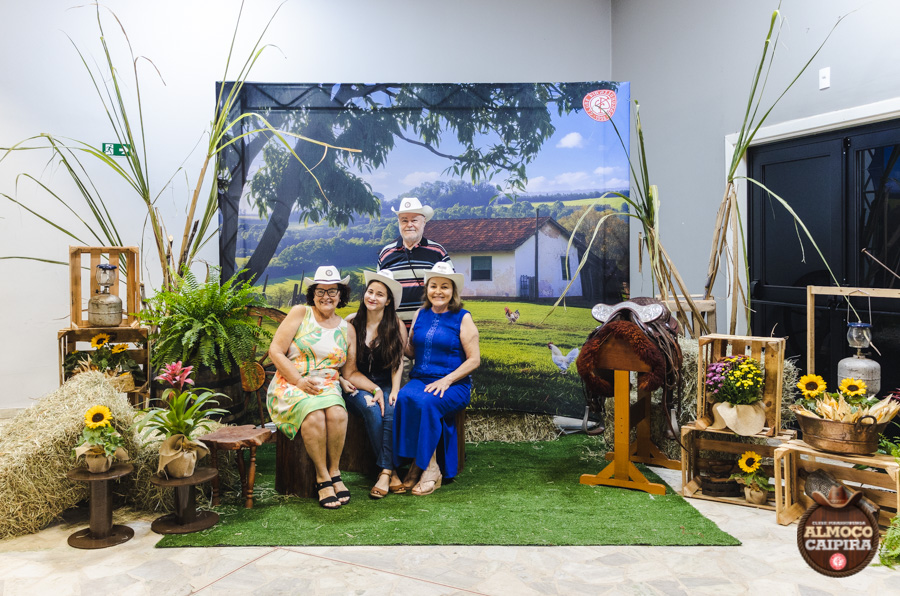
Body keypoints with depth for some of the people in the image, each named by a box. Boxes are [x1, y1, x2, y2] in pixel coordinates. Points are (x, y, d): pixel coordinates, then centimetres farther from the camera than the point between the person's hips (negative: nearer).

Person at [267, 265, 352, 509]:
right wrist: (300, 381, -14)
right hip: (290, 384, -2)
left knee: (337, 413, -31)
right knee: (314, 416, -33)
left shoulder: (346, 329, 14)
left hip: (327, 386, 3)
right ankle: (323, 478, -16)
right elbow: (275, 351, -3)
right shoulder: (300, 313, 4)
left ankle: (334, 472, -12)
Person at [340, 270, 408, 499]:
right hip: (357, 386, -1)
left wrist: (395, 390, -16)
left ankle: (384, 473, -29)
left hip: (385, 385, 1)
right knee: (371, 409, -32)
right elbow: (349, 371, -5)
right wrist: (374, 389, -16)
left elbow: (398, 361, 2)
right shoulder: (351, 323, -2)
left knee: (391, 410, -32)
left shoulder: (396, 325, 3)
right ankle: (391, 471, -24)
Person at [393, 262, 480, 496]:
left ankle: (430, 468, -19)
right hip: (420, 379, 4)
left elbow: (474, 360, -3)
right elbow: (411, 351, 22)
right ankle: (422, 464, -20)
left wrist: (446, 380, -15)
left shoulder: (462, 318, 2)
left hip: (454, 384, -4)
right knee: (403, 398, -30)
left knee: (425, 402, -34)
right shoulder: (421, 314, 15)